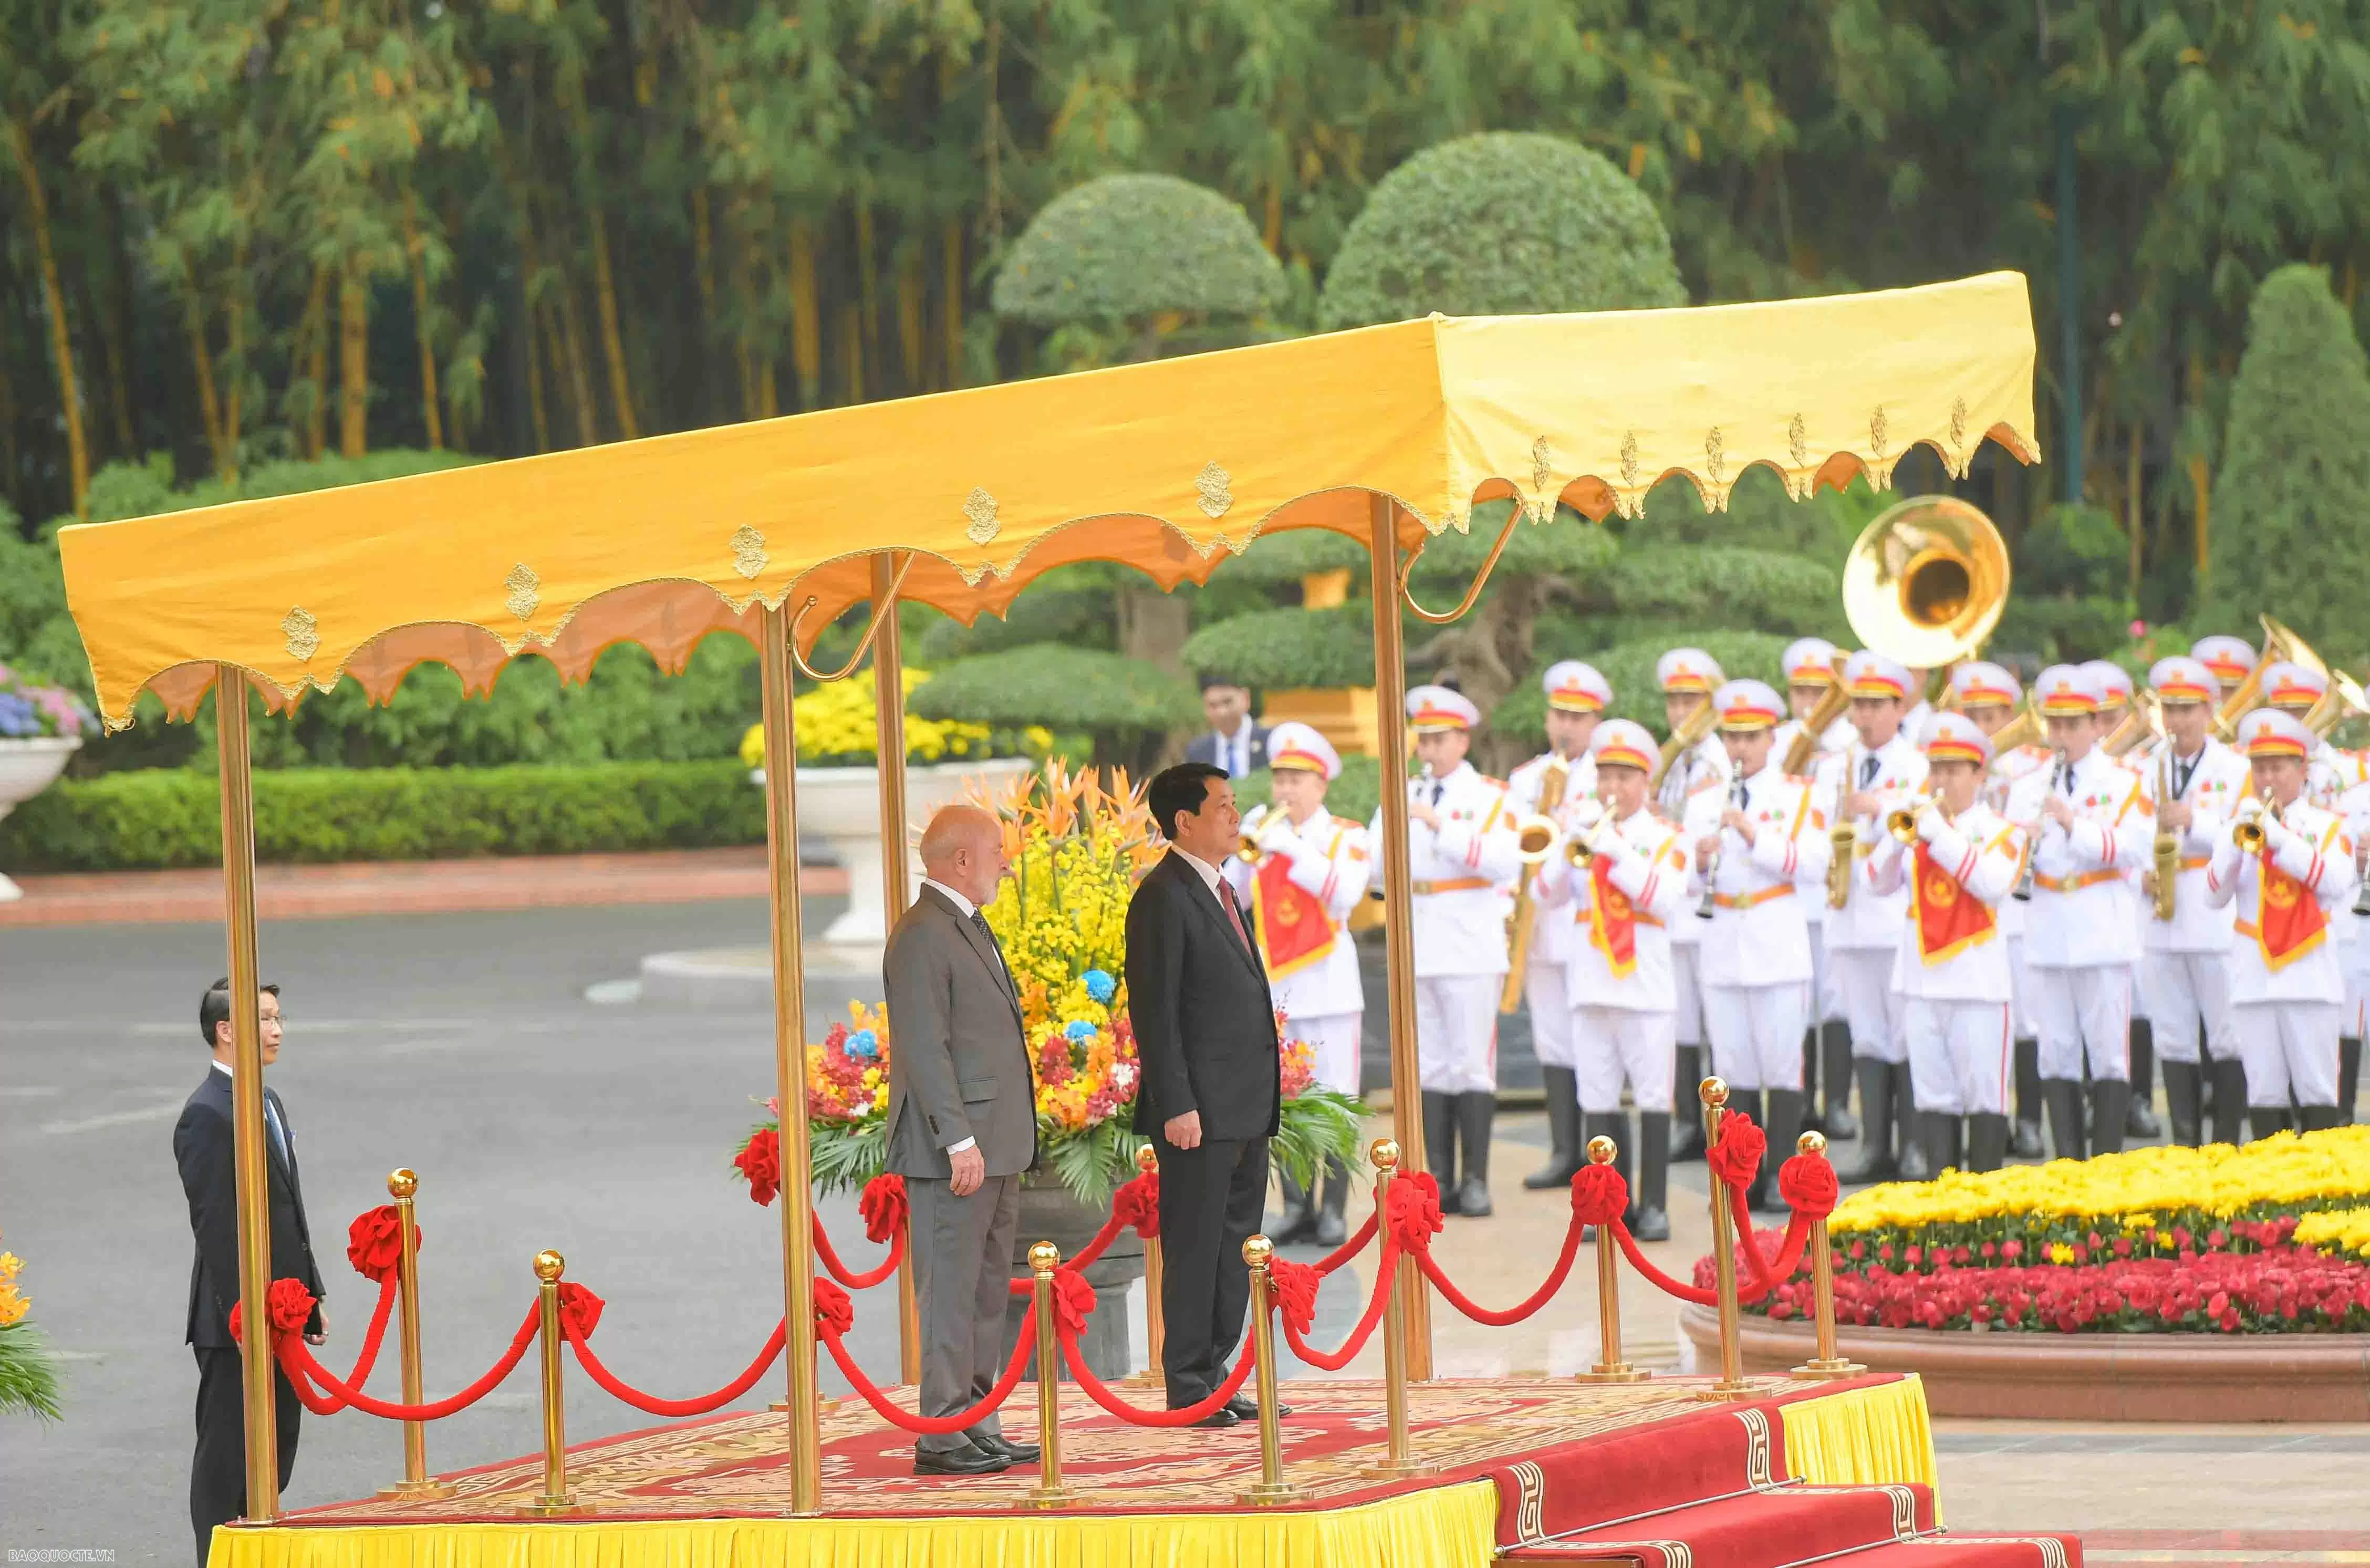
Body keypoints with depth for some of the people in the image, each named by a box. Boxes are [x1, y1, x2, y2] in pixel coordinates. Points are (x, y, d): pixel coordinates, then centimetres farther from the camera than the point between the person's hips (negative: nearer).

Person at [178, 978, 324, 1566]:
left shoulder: (267, 1101, 15)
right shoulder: (208, 1116, -15)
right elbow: (215, 1226, -19)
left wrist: (312, 1295, 18)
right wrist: (243, 1317, -22)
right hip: (237, 1318, -9)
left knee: (275, 1452, 13)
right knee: (227, 1454, -3)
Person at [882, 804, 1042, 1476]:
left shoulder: (970, 929, 18)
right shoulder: (922, 936, -14)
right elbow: (925, 1048, -19)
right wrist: (960, 1142, -22)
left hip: (995, 1150, 10)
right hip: (955, 1151, -10)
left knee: (986, 1293, 12)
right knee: (951, 1294, -8)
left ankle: (978, 1429, 17)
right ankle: (942, 1438, -7)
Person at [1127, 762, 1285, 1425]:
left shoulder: (1217, 891, 17)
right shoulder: (1163, 897, -11)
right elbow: (1154, 1012, -15)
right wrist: (1176, 1106, -20)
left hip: (1246, 1109, 9)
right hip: (1200, 1111, -9)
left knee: (1235, 1246, 11)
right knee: (1196, 1247, -4)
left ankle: (1217, 1380, 17)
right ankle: (1189, 1388, 1)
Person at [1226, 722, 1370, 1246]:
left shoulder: (1346, 836, 2)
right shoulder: (1263, 833, 12)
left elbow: (1345, 891, -16)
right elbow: (1232, 899, 4)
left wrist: (1291, 849, -21)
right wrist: (1245, 855, -14)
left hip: (1328, 982, -3)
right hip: (1274, 985, 3)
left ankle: (1333, 1211, 0)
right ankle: (1296, 1207, 10)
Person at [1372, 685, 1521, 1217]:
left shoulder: (1490, 797, 2)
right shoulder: (1406, 795, 13)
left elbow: (1506, 863, -14)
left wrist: (1440, 825, -19)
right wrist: (1393, 820, -15)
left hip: (1472, 948, -4)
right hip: (1417, 948, 4)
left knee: (1472, 1064, -5)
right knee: (1429, 1067, 4)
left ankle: (1475, 1180, -1)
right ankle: (1441, 1179, 7)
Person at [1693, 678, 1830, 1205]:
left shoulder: (1797, 796, 2)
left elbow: (1813, 864, -10)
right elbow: (1695, 884, 12)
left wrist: (1755, 836, -18)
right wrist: (1701, 861, -10)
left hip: (1778, 947, -3)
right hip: (1724, 944, 4)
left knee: (1782, 1062, -3)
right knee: (1734, 1067, 4)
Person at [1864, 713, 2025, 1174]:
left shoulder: (2001, 831, 1)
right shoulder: (1917, 823, 12)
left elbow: (1994, 884, -18)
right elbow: (1881, 882, 4)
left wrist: (1939, 835, -20)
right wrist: (1896, 837, -15)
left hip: (1978, 980, -4)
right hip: (1923, 978, 4)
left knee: (1984, 1096, -2)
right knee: (1934, 1099, 6)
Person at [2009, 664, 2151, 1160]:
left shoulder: (2122, 783, 3)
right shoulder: (2030, 789, 13)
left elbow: (2135, 847, -11)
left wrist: (2076, 825, -20)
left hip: (2103, 933, -3)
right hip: (2049, 936, 3)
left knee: (2108, 1052, -2)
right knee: (2056, 1054, 4)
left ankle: (2107, 1160, 1)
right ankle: (2067, 1161, 9)